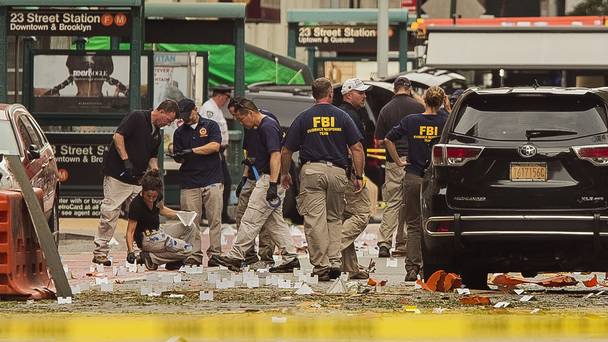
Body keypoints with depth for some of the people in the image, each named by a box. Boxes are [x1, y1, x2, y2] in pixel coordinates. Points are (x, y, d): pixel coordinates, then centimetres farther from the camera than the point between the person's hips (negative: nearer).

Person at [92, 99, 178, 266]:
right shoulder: (137, 118, -8)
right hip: (117, 175, -8)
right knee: (110, 213, -8)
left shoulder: (157, 133, 16)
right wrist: (126, 161, -21)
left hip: (138, 179, 8)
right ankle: (100, 252, -5)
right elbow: (118, 136, -16)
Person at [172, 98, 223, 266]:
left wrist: (192, 151, -10)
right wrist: (181, 157, -12)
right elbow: (178, 157, 11)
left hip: (212, 181, -2)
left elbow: (215, 146, -7)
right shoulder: (180, 132, 15)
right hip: (189, 182, 2)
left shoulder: (210, 126, 7)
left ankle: (215, 252, -1)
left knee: (215, 219, -4)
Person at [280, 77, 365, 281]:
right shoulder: (342, 117, 6)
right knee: (334, 218, 15)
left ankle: (321, 265, -10)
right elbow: (357, 148, 1)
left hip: (311, 170, -2)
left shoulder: (303, 118, 5)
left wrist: (285, 174, 22)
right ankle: (335, 261, 2)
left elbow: (286, 152, 6)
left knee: (315, 220, -4)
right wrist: (358, 176, 6)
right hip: (337, 172, 2)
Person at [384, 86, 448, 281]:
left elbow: (388, 140, 0)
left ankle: (412, 268, 1)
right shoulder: (445, 122, -6)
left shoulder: (410, 121, -2)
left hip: (413, 177, 1)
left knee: (414, 226, 7)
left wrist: (398, 161, 7)